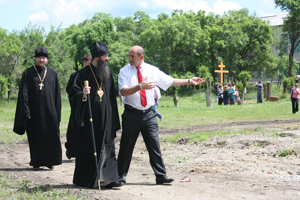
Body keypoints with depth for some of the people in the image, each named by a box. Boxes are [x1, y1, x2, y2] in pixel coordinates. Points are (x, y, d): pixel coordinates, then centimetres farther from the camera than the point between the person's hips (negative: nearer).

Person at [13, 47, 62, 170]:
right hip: (34, 112, -1)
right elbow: (23, 93, -2)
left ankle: (50, 161, 12)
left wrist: (57, 112, 5)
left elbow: (57, 94, 10)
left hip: (49, 112, 1)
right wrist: (26, 112, -10)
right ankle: (36, 162, 13)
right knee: (35, 137, 4)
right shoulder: (28, 73, 3)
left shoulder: (52, 74, 9)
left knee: (51, 136, 0)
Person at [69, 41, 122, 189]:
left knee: (107, 148, 1)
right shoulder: (84, 74, -4)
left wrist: (114, 120, 11)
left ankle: (107, 179, 3)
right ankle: (86, 180, 12)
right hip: (90, 120, -5)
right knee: (88, 148, 1)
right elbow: (73, 94, -5)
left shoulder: (108, 73, 12)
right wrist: (83, 95, -28)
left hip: (106, 120, 5)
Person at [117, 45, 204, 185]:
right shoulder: (125, 71, -2)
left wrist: (189, 81, 7)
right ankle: (121, 176, 15)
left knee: (154, 145, 0)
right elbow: (123, 91, -14)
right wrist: (140, 86, -26)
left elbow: (171, 81, 11)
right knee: (126, 146, 3)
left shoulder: (152, 70, 7)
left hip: (149, 114, 2)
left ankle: (161, 176, 4)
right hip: (131, 114, -2)